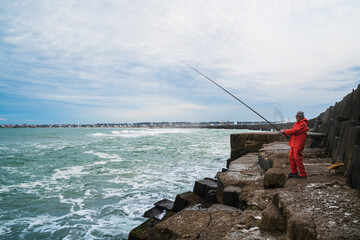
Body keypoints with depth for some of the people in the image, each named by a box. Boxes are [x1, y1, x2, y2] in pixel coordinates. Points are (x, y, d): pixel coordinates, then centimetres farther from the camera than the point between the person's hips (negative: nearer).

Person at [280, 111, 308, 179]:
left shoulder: (303, 124, -15)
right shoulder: (297, 123, 17)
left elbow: (294, 131, -22)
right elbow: (293, 131, 16)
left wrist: (284, 131, -15)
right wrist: (284, 132, -1)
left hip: (298, 145, -10)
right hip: (293, 144, 10)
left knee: (298, 159, -6)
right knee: (291, 157, 13)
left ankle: (303, 174, 4)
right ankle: (294, 172, 25)